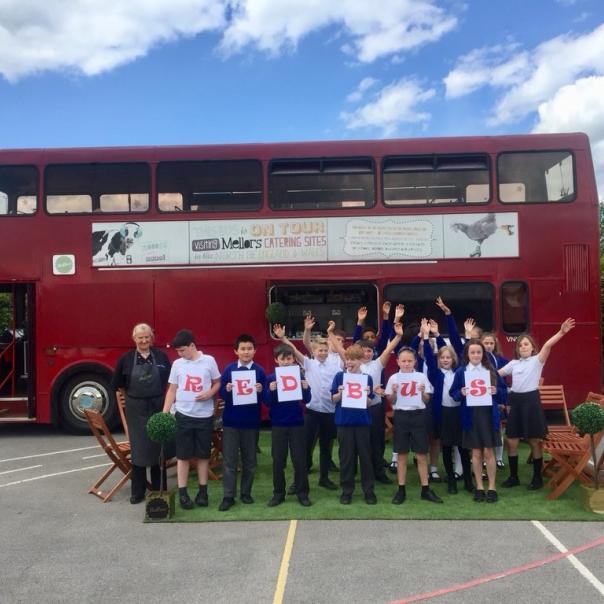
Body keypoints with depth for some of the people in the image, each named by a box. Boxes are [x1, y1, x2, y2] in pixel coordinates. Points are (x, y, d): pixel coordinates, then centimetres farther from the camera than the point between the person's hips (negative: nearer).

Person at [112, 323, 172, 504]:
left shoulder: (161, 356, 0)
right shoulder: (126, 359, -2)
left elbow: (170, 381, 8)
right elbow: (118, 385, 7)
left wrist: (167, 402, 5)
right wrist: (132, 397, 8)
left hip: (158, 407, 1)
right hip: (136, 410, -1)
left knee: (159, 446, 8)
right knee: (138, 448, 4)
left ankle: (158, 488, 21)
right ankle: (138, 491, 13)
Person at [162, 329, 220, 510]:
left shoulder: (209, 361, -2)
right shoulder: (177, 364, 2)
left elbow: (217, 382, 8)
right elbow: (172, 390, 6)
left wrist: (210, 393, -13)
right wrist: (164, 413, -1)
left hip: (205, 416, -1)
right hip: (183, 415, 1)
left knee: (203, 455, 8)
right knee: (183, 455, 4)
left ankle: (202, 491, 19)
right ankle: (182, 493, 12)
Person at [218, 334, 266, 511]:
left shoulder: (259, 371, -2)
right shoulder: (229, 369, -1)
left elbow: (265, 398, -1)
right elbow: (221, 393, 0)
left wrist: (260, 391, -22)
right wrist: (227, 390, -20)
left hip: (251, 422, 0)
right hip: (231, 421, 0)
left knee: (249, 460, 11)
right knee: (229, 460, 1)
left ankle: (246, 492, 24)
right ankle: (228, 496, 8)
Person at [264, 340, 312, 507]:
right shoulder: (271, 378, -2)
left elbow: (307, 400, -2)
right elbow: (267, 402, -4)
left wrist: (305, 389, -21)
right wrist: (271, 391, -22)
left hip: (296, 423, 0)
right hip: (278, 424, 0)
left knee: (300, 459, 4)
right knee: (278, 460, 7)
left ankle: (302, 493, 15)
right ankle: (278, 493, 19)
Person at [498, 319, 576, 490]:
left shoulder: (537, 360, -3)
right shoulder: (514, 363, 13)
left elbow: (547, 346, -20)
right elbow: (496, 373, 19)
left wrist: (561, 332, -36)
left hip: (531, 399, -5)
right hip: (515, 400, 5)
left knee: (535, 442, 4)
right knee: (511, 442, 7)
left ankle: (537, 478, 16)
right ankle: (513, 477, 20)